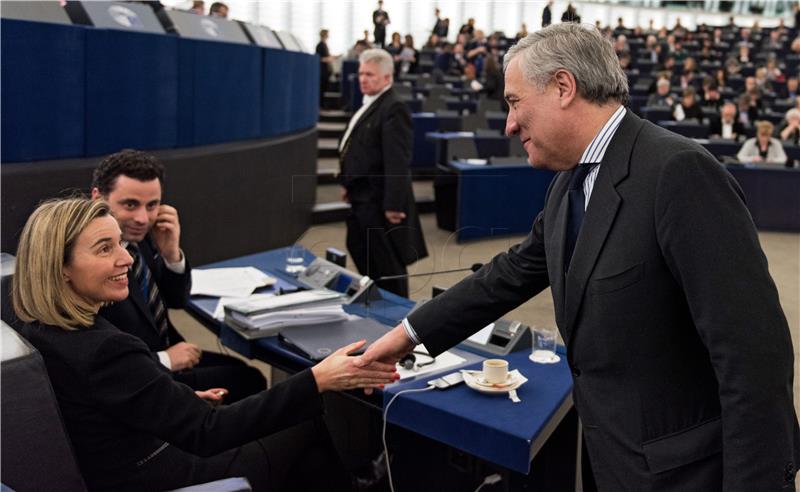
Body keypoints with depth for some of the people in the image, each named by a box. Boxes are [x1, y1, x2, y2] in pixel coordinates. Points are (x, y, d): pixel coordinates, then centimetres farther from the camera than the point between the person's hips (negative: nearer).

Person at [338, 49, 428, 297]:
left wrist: (393, 204, -26)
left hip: (379, 201, -10)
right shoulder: (369, 104, 12)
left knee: (388, 266, 0)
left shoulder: (393, 108, -19)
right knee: (360, 254, 20)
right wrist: (348, 183, 20)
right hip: (362, 198, 10)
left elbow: (397, 161, -24)